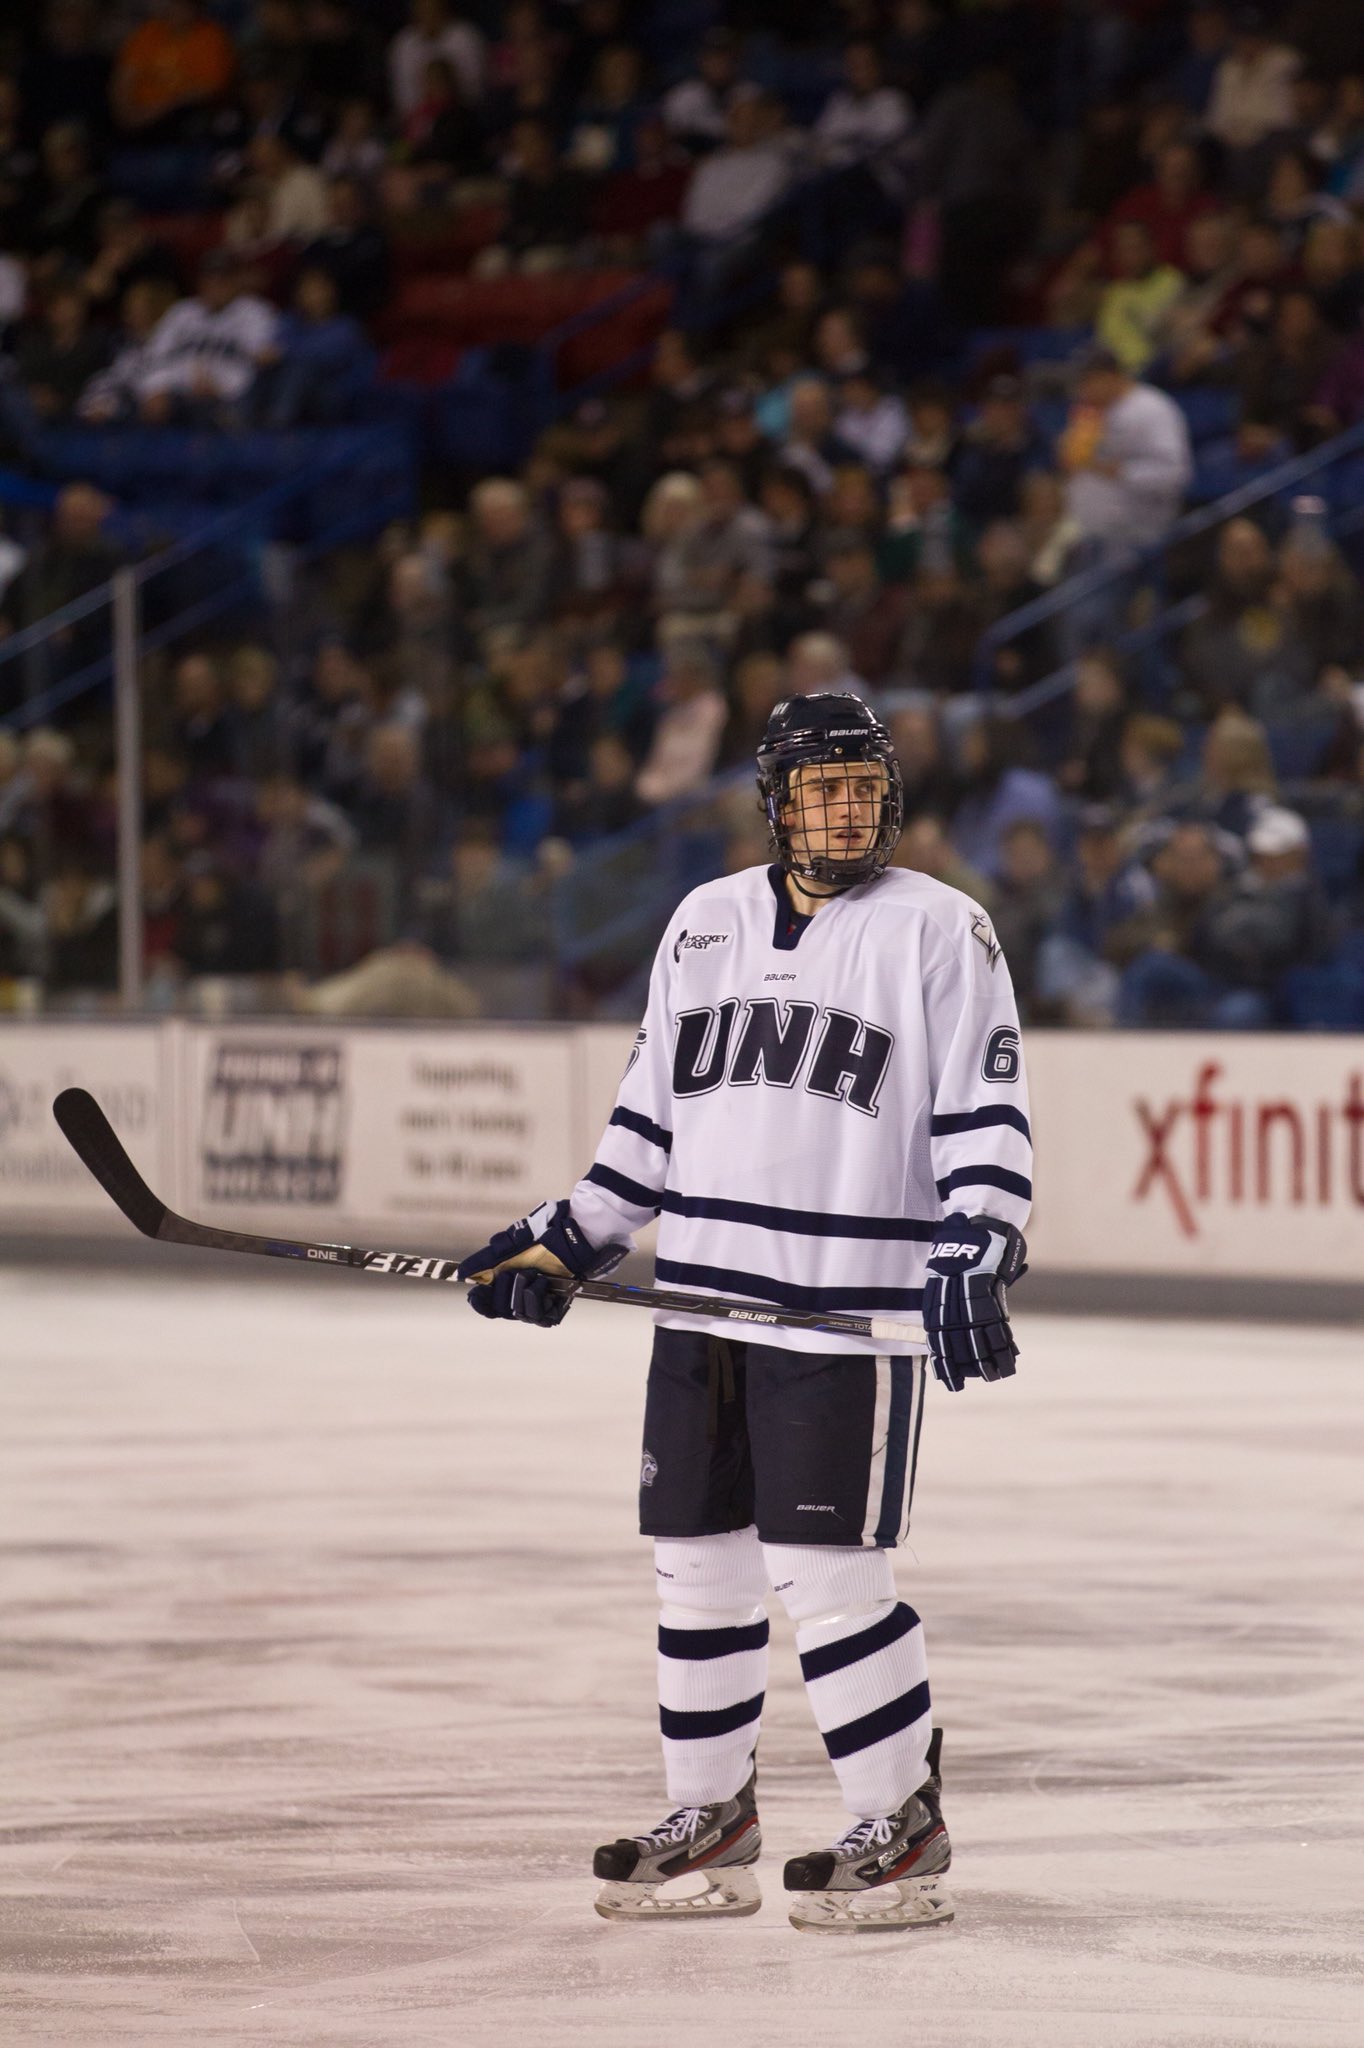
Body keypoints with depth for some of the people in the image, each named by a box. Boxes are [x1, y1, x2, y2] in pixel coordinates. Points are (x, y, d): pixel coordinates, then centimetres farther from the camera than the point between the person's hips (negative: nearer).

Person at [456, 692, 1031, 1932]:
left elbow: (986, 1118, -8)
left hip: (850, 1310, -6)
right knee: (699, 1559, 9)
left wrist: (975, 1257, -20)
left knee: (827, 1570, -9)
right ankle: (712, 1819, 22)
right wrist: (569, 1243, 14)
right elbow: (653, 1112, 20)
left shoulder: (939, 930, -3)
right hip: (703, 1299, 6)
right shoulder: (706, 922, 14)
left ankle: (903, 1825, 3)